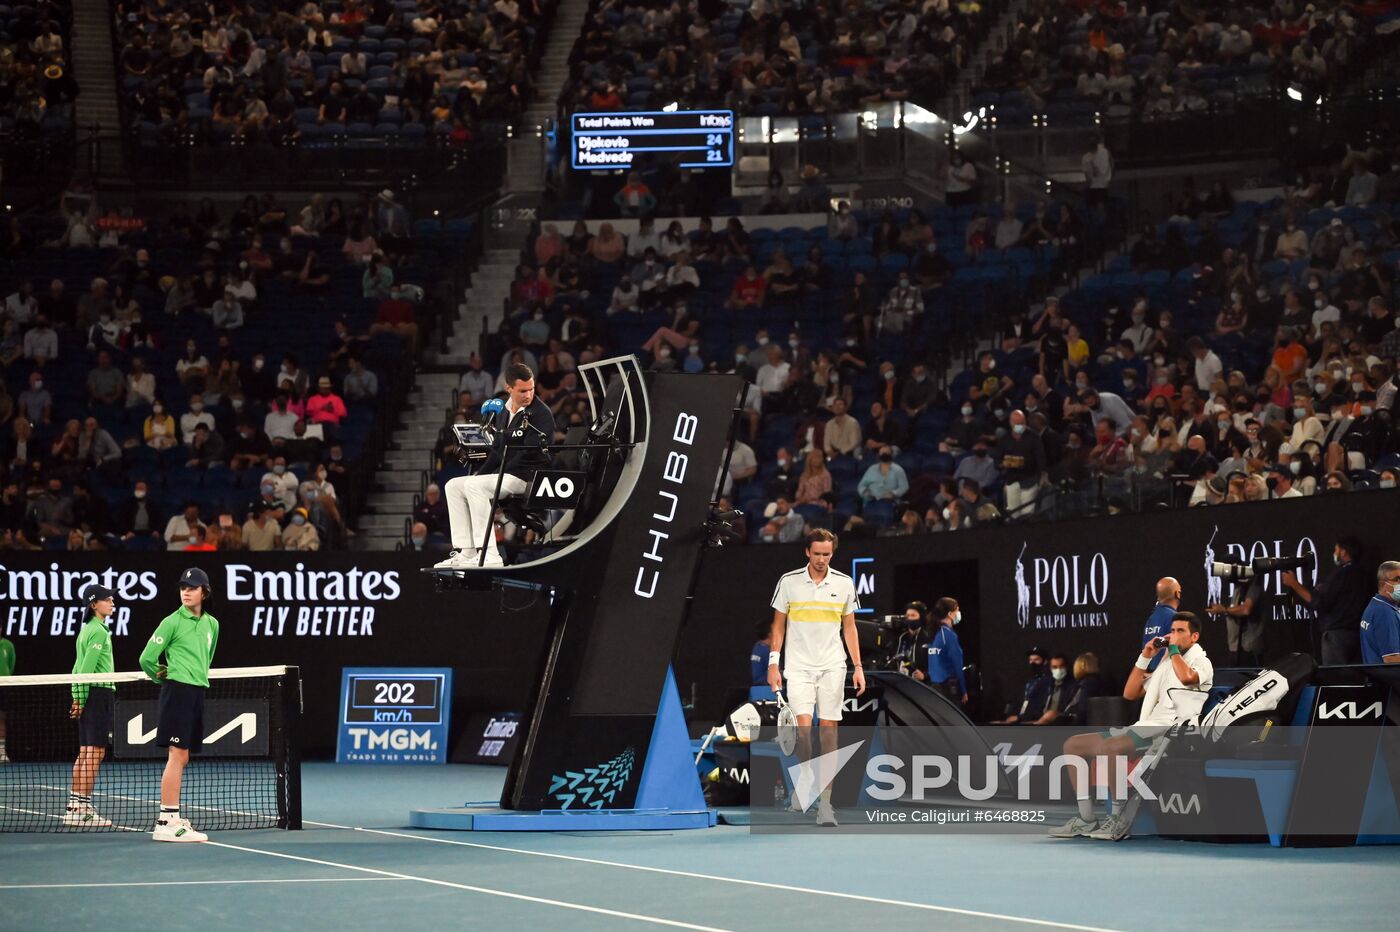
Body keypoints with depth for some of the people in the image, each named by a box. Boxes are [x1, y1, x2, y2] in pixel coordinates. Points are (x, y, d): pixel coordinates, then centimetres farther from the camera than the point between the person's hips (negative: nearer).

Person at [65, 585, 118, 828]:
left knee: (85, 753, 11)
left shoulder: (87, 628, 16)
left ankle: (75, 807, 13)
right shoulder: (99, 631, -12)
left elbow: (80, 667, 17)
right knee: (95, 752, -9)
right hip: (99, 692, -10)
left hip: (88, 695, 10)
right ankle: (83, 808, -11)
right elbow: (87, 668, -16)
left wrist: (77, 698, 15)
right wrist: (81, 699, -13)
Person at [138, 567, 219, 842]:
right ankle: (166, 823, -12)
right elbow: (147, 659, -3)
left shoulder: (211, 624, 13)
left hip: (198, 692, 7)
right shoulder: (173, 622, -6)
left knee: (181, 758, 9)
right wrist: (163, 676, 11)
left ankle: (171, 818, 14)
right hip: (177, 691, -7)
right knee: (177, 755, -11)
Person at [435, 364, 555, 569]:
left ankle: (488, 555, -31)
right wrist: (480, 474, 5)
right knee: (453, 486, 1)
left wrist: (499, 476, -17)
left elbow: (531, 454, -17)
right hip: (504, 476, 9)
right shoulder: (503, 413, 14)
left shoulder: (540, 413, -10)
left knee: (475, 486, -27)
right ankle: (465, 552, -7)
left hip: (528, 477, -9)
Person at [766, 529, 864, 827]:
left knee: (829, 731, -2)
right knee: (803, 727, -16)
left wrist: (858, 667, 5)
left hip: (832, 668, 1)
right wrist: (773, 664, 0)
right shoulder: (789, 582, 0)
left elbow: (849, 627, 11)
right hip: (799, 667, -1)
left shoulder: (844, 584, 4)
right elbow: (778, 625, 7)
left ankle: (824, 804, 2)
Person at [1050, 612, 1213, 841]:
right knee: (1073, 745, 1)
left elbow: (1186, 676, -24)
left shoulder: (1201, 662, 2)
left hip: (1169, 730, -9)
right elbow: (1130, 693, 25)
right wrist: (1145, 657, 17)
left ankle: (1120, 818, -24)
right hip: (1144, 726, 9)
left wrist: (1174, 649, -6)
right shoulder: (1166, 664, 27)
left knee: (1108, 748, -35)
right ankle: (1086, 819, -3)